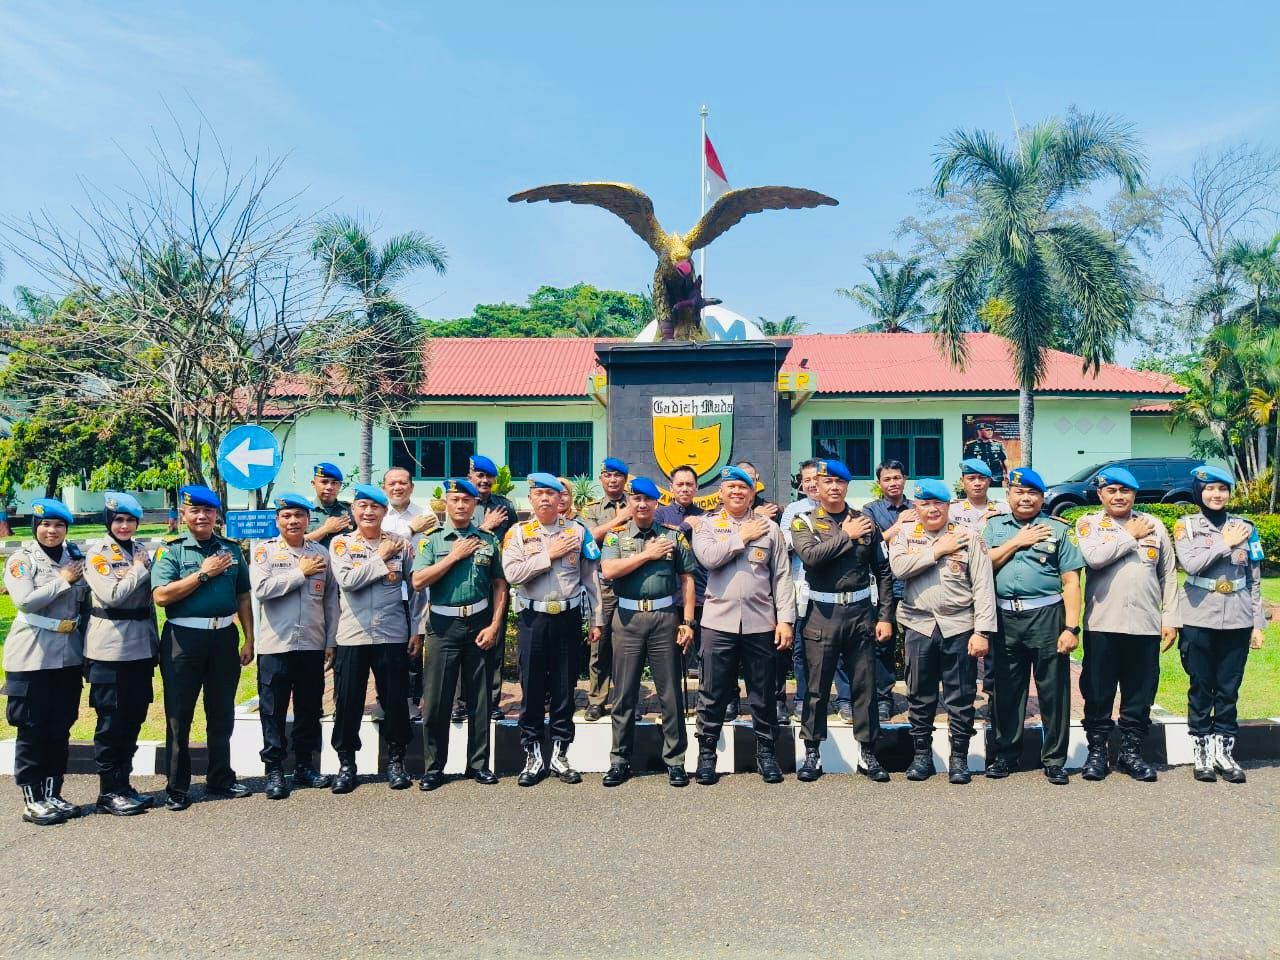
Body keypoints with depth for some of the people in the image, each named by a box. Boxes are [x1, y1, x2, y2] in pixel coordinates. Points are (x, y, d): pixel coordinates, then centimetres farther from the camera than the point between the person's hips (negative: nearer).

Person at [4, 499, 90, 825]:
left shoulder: (76, 557, 8)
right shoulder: (21, 559, -5)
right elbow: (25, 600, -18)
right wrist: (63, 580, -13)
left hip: (69, 654, 5)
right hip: (33, 656, -4)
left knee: (60, 728, 11)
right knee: (32, 729, 3)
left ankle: (52, 793, 21)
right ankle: (32, 799, 12)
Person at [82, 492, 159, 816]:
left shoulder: (142, 551, 12)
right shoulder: (98, 553, -6)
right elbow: (112, 594, -19)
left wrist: (154, 643, 14)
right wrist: (139, 570, -9)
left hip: (141, 646, 6)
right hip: (110, 649, -6)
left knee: (134, 718, 11)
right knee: (112, 722, 0)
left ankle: (124, 783, 21)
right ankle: (109, 792, 9)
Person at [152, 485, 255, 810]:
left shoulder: (231, 549, 9)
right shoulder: (171, 550, -2)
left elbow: (243, 597, 12)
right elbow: (160, 596, -14)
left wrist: (249, 640, 7)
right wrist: (204, 574, -14)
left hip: (224, 637, 3)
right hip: (183, 638, -3)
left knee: (222, 713, 12)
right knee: (179, 715, 4)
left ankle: (221, 778, 25)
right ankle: (177, 787, 15)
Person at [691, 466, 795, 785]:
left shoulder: (769, 528, 8)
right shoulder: (707, 525, 6)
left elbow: (782, 577, 5)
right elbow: (708, 557, -14)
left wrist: (785, 619, -2)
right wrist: (743, 537, -7)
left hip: (761, 624, 1)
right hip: (719, 622, -1)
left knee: (762, 695, 9)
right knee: (712, 694, 5)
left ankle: (766, 753, 23)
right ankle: (706, 753, 17)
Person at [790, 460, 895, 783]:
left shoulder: (865, 520, 7)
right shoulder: (804, 522, 2)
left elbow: (883, 571, 8)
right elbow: (811, 556, -19)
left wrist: (885, 616, 2)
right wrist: (846, 535, -12)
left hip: (861, 612, 2)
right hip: (823, 614, -2)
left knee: (864, 687, 7)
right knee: (816, 688, 5)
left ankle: (867, 753, 19)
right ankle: (812, 753, 17)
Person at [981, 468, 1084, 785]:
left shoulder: (1058, 530, 4)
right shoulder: (994, 526, 12)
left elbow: (1070, 582, -2)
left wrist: (1072, 627, -10)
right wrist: (1017, 542, -5)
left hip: (1046, 616, -2)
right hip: (1005, 619, 2)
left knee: (1053, 691, 3)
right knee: (1007, 690, 10)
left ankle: (1054, 759, 15)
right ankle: (1006, 755, 23)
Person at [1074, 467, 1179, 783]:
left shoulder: (1154, 526, 10)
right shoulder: (1089, 523, 3)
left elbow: (1169, 576, 12)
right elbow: (1094, 557, -17)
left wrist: (1171, 618, 6)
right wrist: (1130, 535, -7)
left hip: (1145, 625, 2)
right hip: (1102, 624, -2)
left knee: (1140, 695, 9)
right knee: (1098, 693, 5)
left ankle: (1131, 752, 22)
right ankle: (1097, 751, 16)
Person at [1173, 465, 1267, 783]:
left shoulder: (1245, 527, 7)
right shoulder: (1186, 525, 0)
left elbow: (1254, 580, 8)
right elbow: (1191, 564, -16)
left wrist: (1258, 623, 5)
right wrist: (1226, 544, -11)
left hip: (1237, 621, 2)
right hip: (1199, 621, -2)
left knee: (1228, 689, 6)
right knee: (1200, 688, 5)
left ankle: (1224, 750, 15)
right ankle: (1203, 751, 13)